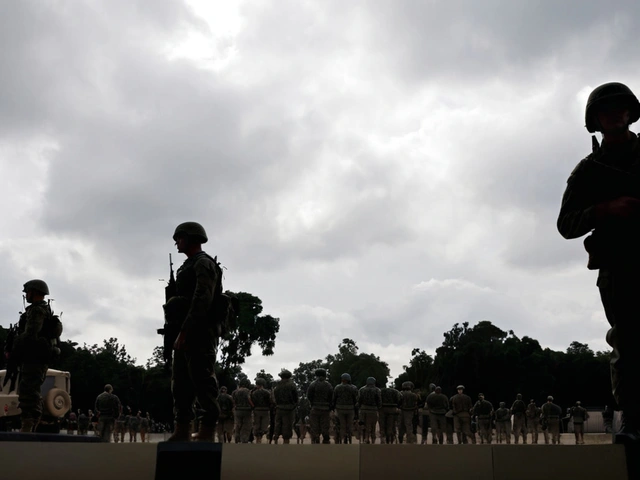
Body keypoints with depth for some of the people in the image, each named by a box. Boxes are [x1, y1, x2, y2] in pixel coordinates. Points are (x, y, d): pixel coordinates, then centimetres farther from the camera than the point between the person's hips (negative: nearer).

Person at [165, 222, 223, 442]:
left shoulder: (204, 264, -7)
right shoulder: (188, 267, 23)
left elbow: (201, 301, -19)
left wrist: (184, 332, -23)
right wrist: (179, 332, 16)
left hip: (200, 333, -10)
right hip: (186, 333, 10)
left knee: (202, 381, -9)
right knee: (181, 382, 8)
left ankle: (206, 433, -7)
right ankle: (182, 431, 11)